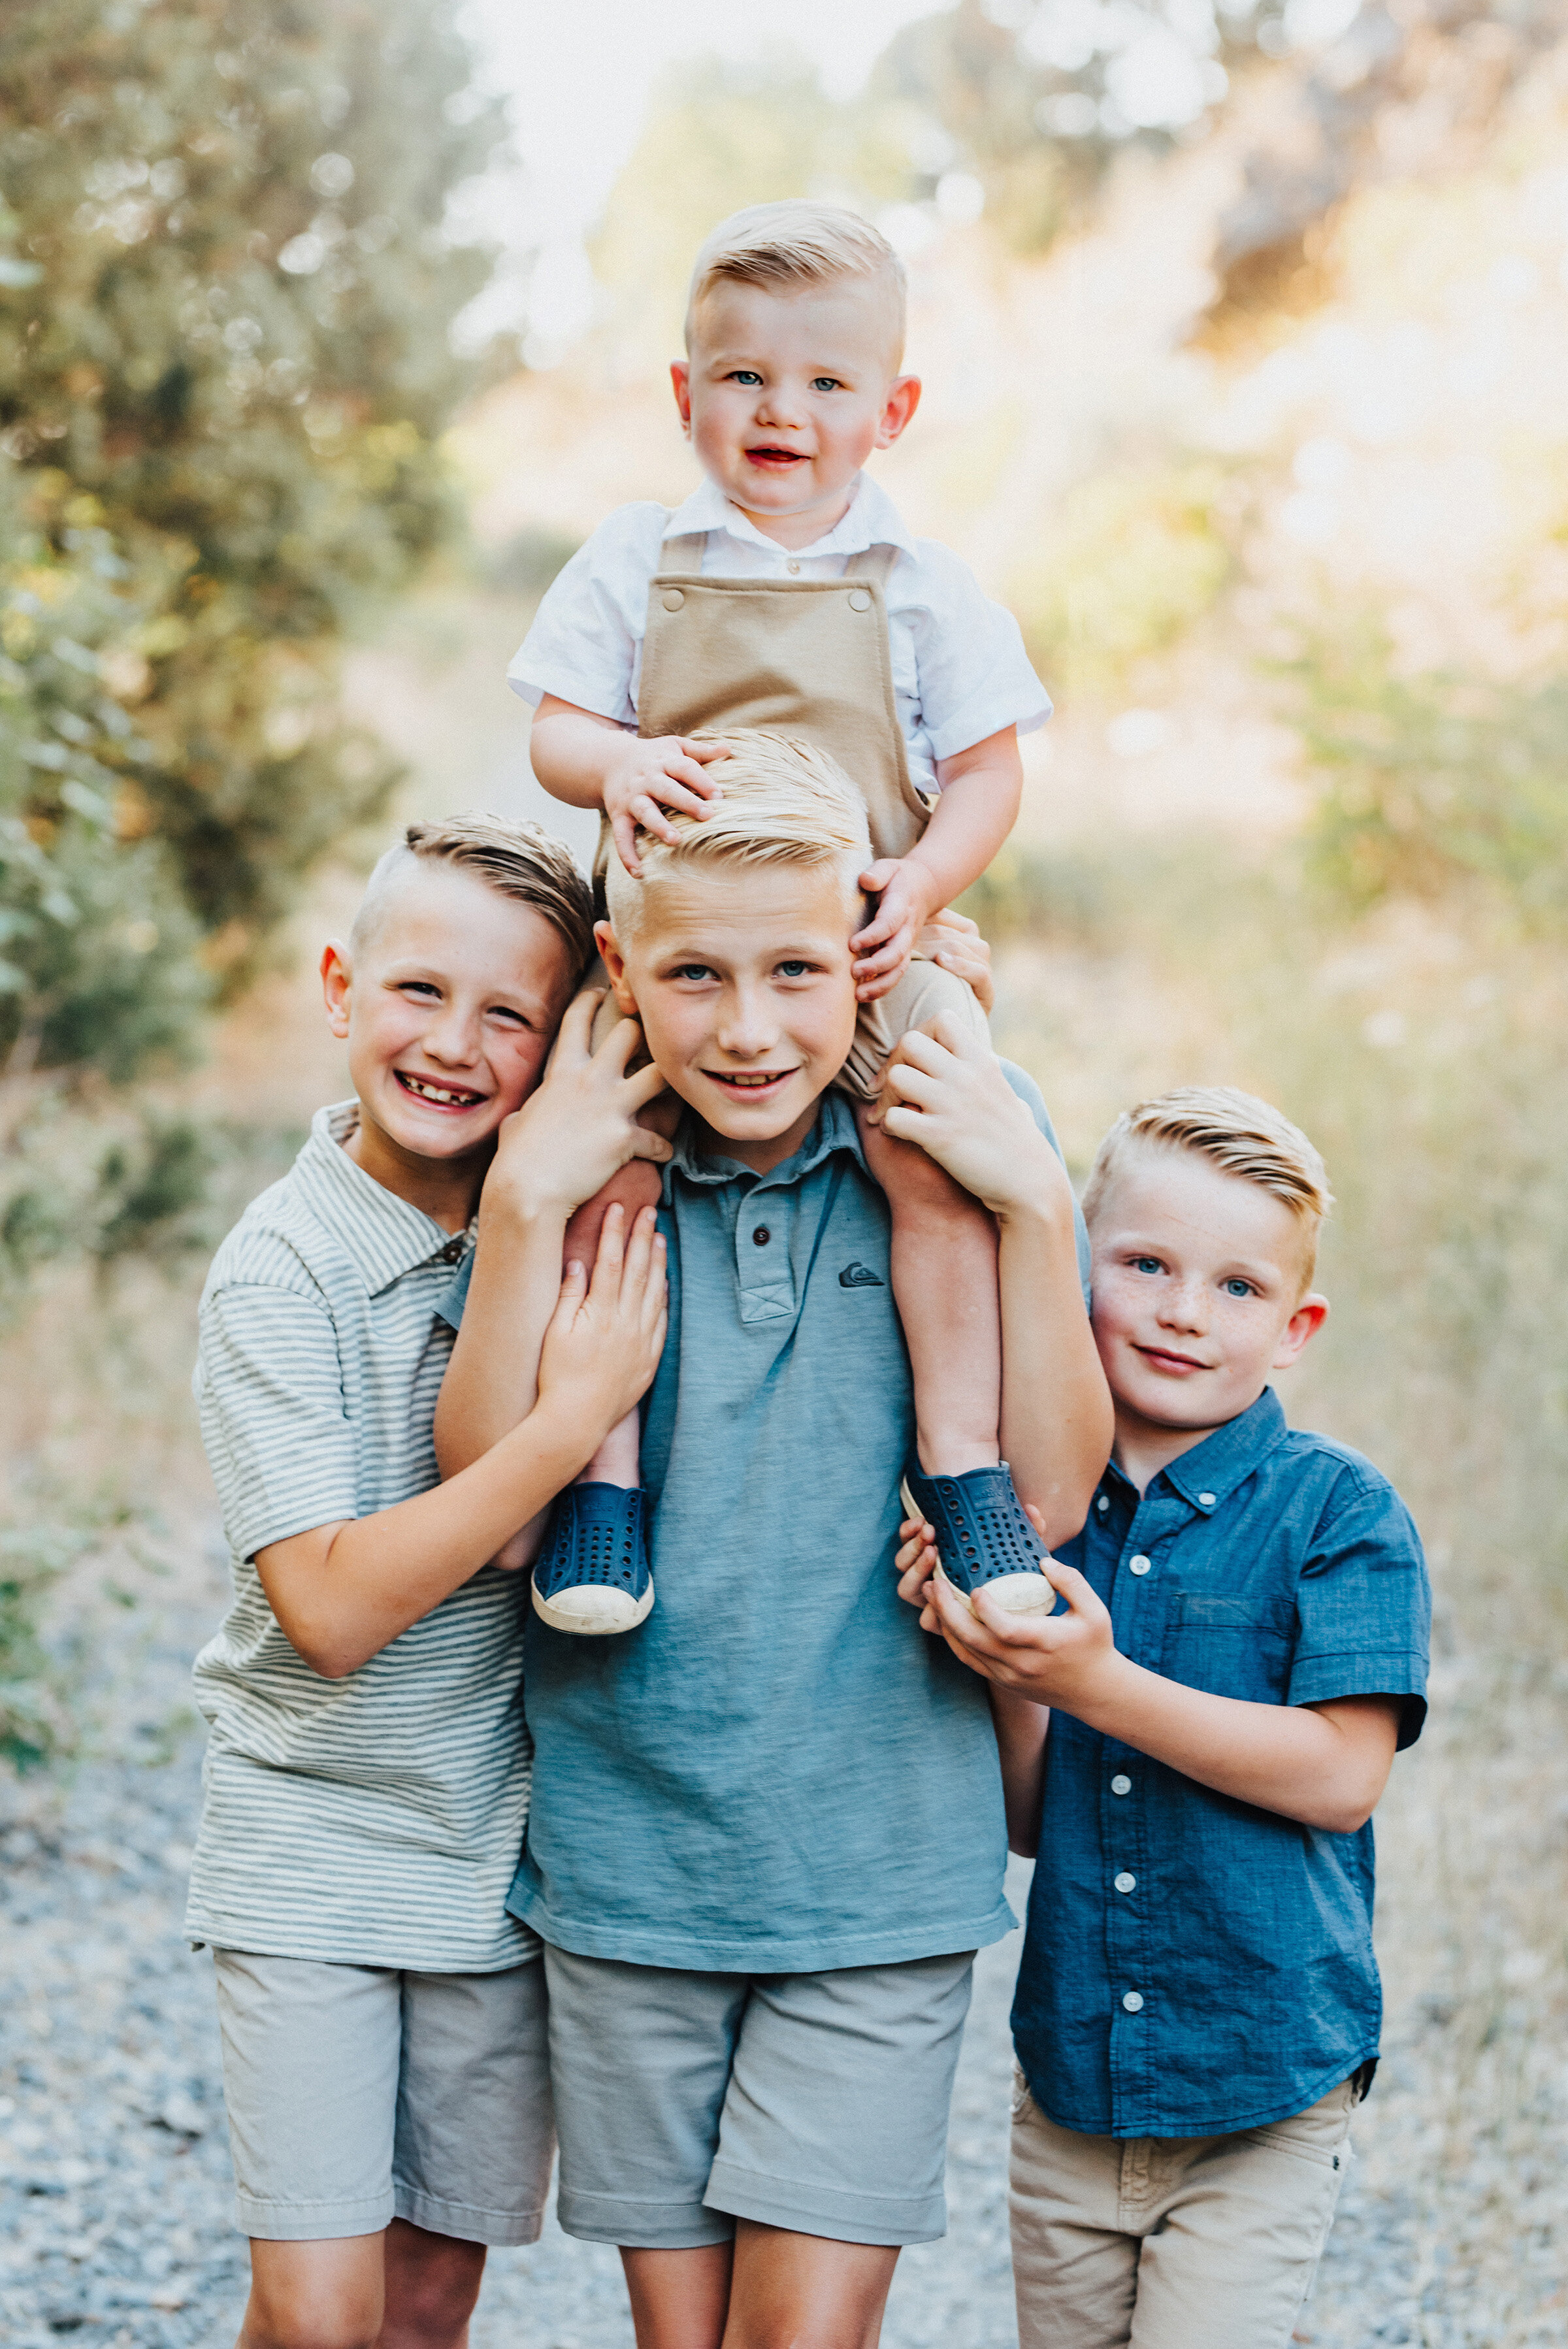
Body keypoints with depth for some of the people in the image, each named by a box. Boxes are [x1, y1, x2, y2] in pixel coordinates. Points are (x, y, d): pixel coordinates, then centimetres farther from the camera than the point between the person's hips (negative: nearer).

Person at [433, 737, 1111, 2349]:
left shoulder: (963, 1135, -5)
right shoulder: (585, 1158, -3)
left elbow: (1048, 1499, -8)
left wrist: (1033, 1206, -17)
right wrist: (524, 1213, -17)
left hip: (877, 1860, -1)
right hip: (628, 1846, 2)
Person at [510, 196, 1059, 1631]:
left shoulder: (923, 587, 9)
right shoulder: (635, 563, 10)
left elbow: (988, 773, 7)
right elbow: (556, 729, 7)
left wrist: (920, 884, -11)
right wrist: (618, 764, -18)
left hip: (871, 937, 0)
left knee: (941, 1151, -23)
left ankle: (962, 1454, -11)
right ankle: (600, 1464, -9)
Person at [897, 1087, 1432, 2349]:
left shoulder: (1336, 1509, -9)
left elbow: (1341, 1775, -18)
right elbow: (1029, 1818, 3)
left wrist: (1096, 1683, -23)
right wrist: (992, 1668, -16)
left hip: (1263, 2101, -4)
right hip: (1072, 2079, 4)